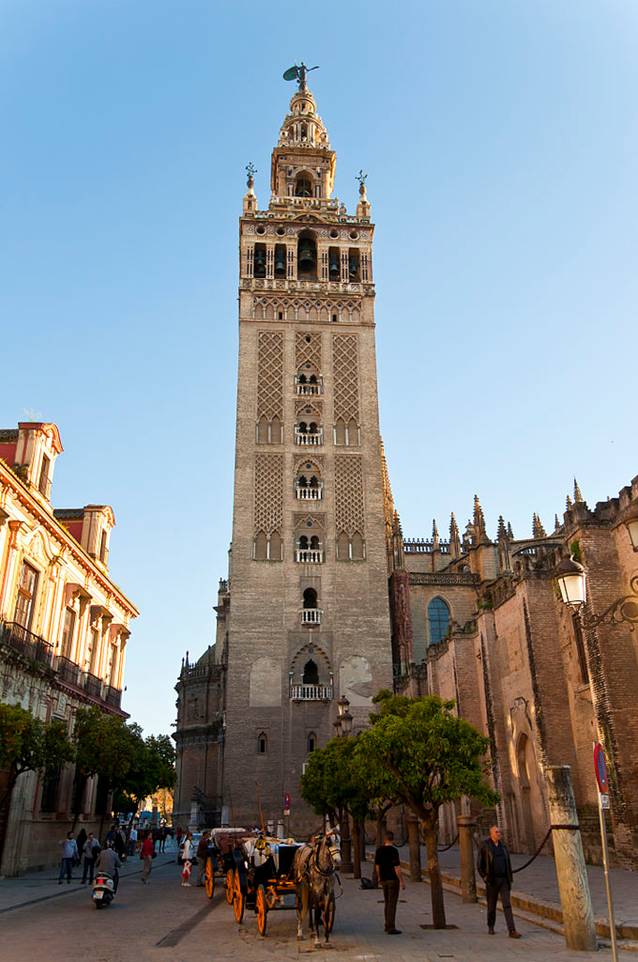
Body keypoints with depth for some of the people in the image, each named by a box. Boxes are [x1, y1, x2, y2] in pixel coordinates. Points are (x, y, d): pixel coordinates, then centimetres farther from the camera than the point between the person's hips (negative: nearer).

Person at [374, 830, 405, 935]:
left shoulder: (379, 850, 3)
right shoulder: (394, 850, -17)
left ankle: (388, 925, 24)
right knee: (392, 904, -3)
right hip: (393, 879, -7)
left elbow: (377, 865, 11)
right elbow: (397, 867, -19)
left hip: (384, 879, 7)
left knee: (388, 903, 18)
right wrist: (402, 881, -12)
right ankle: (391, 928, -3)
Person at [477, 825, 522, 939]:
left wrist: (510, 879, 11)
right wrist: (484, 877, -10)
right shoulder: (485, 847, -7)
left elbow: (508, 863, 14)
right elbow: (479, 865, -3)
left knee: (507, 904, -7)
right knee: (491, 905, 9)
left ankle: (512, 931, -12)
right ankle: (491, 927, 29)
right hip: (491, 881, -3)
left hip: (503, 880, 3)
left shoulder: (503, 846, 7)